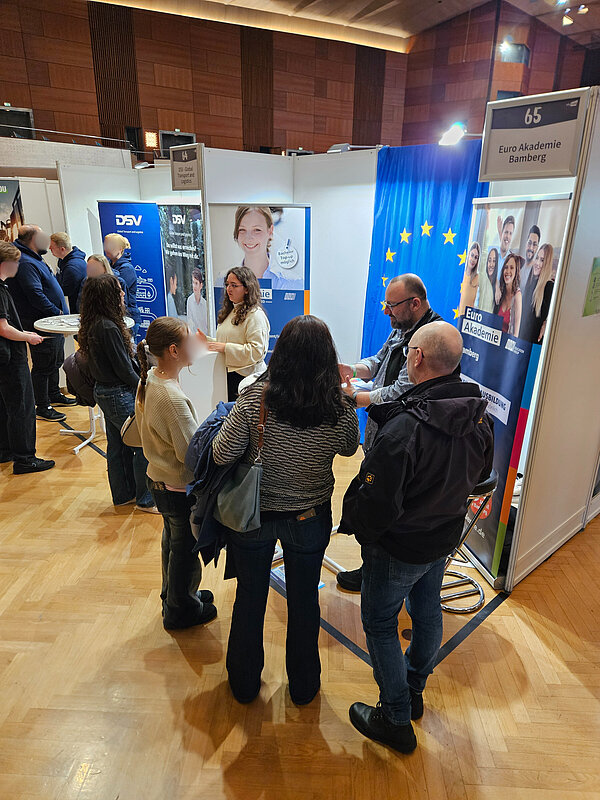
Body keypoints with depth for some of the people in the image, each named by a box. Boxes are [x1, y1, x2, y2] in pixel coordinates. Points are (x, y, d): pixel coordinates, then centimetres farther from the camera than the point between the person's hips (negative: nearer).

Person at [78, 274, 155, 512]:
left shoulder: (93, 325, 6)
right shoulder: (108, 328, -23)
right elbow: (123, 369, -20)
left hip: (104, 392, 10)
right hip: (119, 394, -10)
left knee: (118, 445, 19)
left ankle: (124, 494, 33)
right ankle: (146, 499, 12)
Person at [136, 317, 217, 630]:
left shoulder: (149, 380, -4)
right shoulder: (173, 398, -32)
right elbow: (192, 454, -29)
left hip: (157, 479, 9)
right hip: (180, 489, -9)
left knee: (172, 542, 28)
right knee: (185, 549, 14)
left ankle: (174, 596, 51)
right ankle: (180, 611, 38)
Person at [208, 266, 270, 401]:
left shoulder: (255, 315, -12)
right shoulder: (229, 311, 17)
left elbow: (256, 351, -21)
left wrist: (225, 347, -21)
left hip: (244, 376, -8)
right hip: (227, 374, 8)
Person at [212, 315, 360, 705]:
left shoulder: (255, 398, -23)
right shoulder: (341, 408, -19)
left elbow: (223, 454, -17)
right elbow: (350, 448, 1)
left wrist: (236, 418, 0)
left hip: (253, 516, 0)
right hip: (311, 519, 1)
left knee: (250, 599, 22)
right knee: (304, 601, 23)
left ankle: (244, 682, 45)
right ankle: (303, 684, 45)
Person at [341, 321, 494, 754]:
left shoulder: (405, 429, -35)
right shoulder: (480, 416, -10)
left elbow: (376, 503, -29)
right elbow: (480, 473, 7)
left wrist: (352, 523, -9)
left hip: (398, 547, -7)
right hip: (446, 538, 7)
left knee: (380, 624, 14)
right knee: (427, 611, 26)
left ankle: (397, 721, 31)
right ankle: (414, 691, 50)